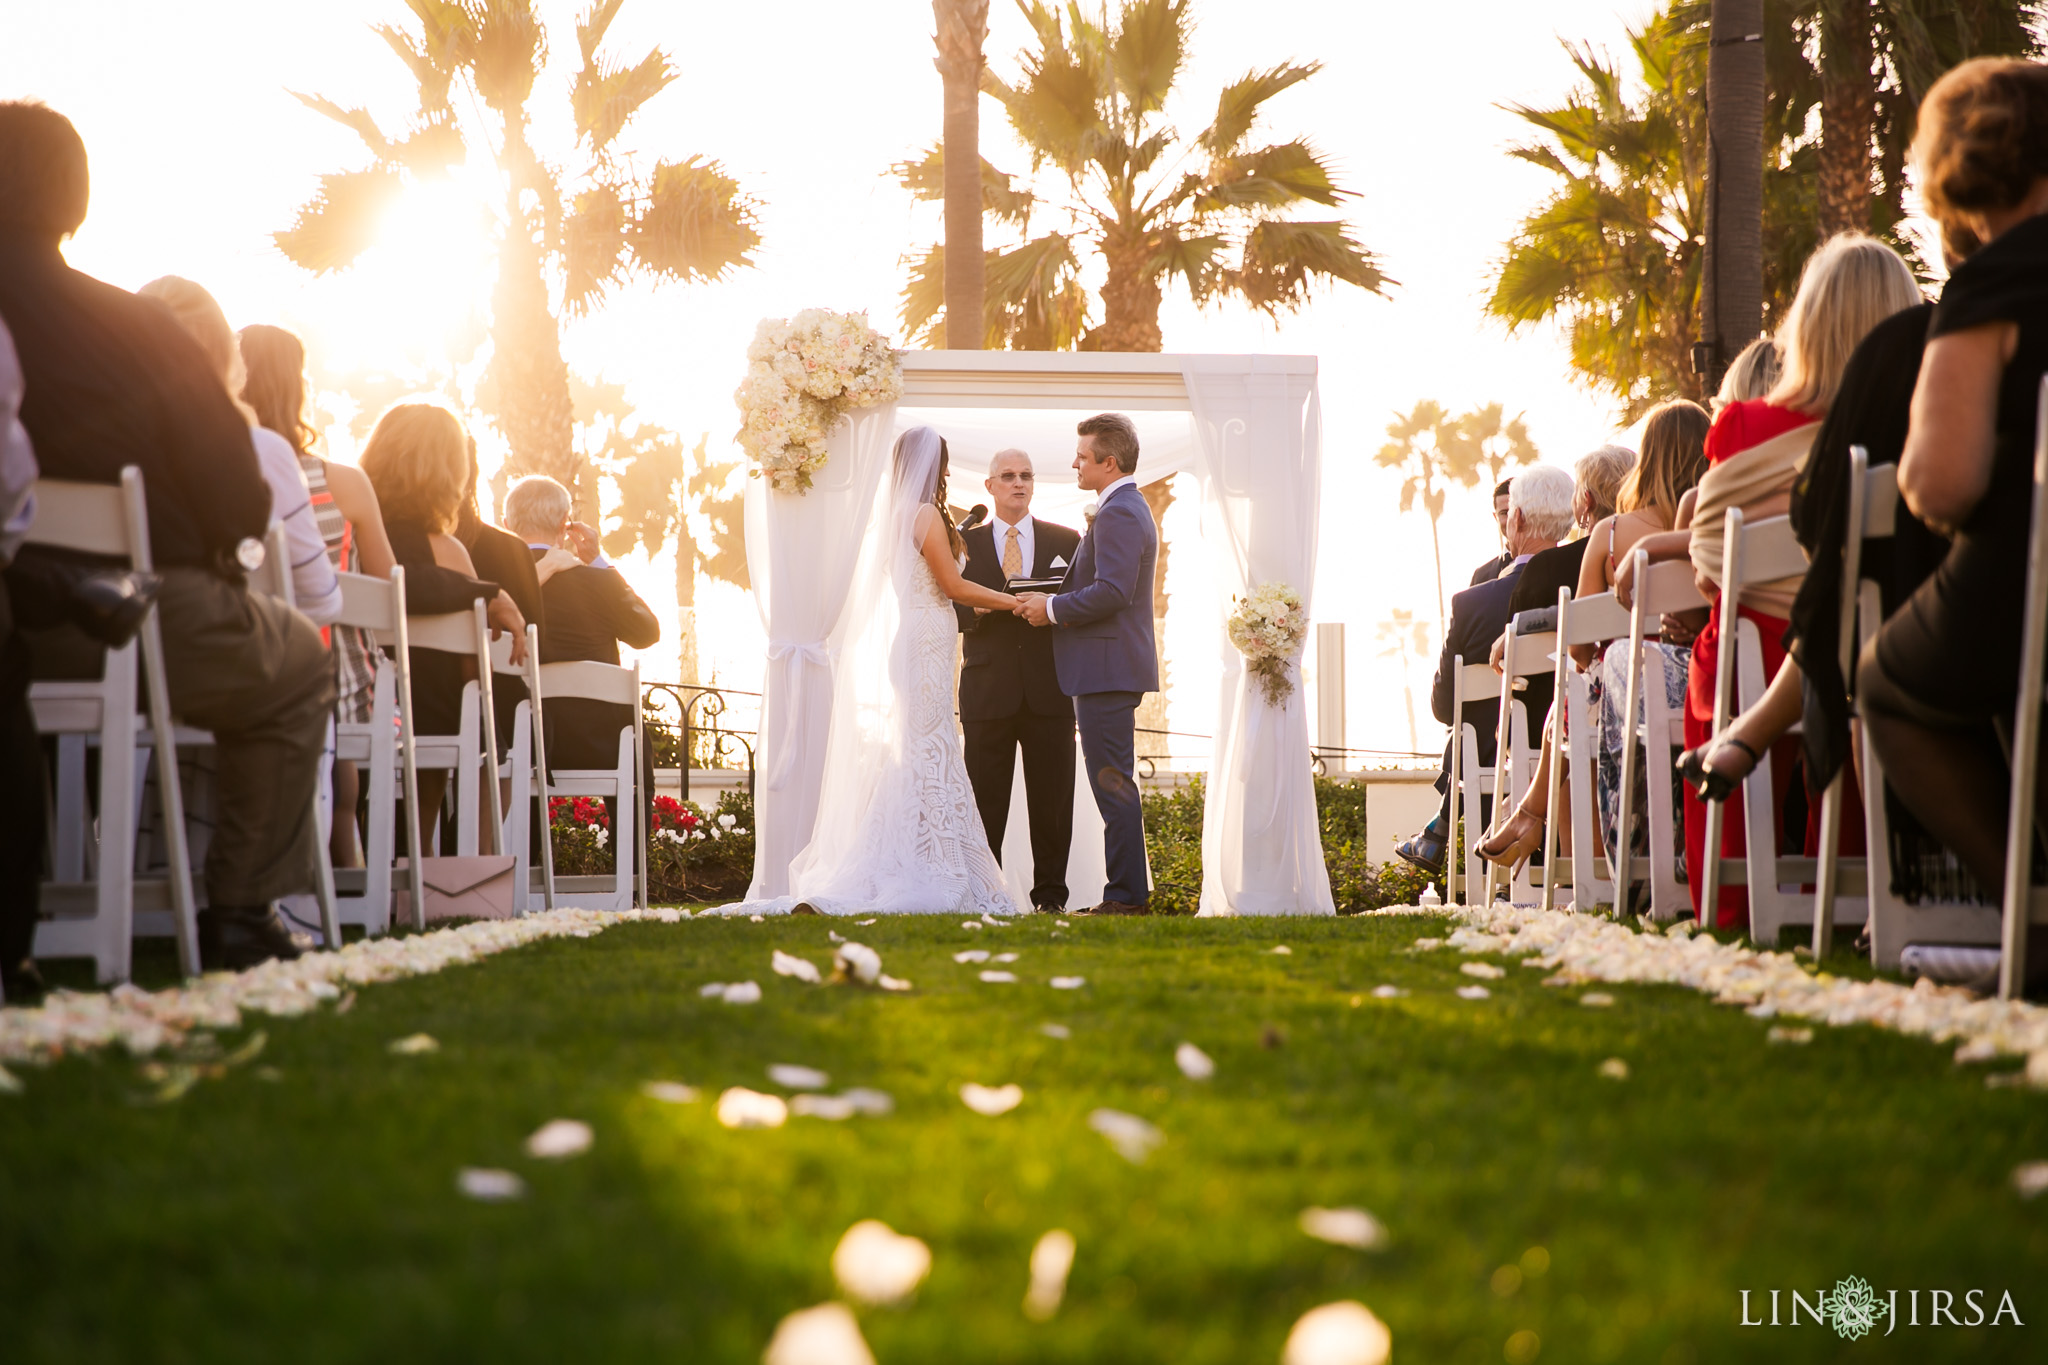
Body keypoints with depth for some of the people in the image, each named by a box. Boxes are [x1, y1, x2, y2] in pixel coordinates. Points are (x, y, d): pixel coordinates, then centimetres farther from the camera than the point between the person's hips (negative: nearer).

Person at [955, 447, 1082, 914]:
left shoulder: (1065, 541, 12)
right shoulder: (966, 542, 11)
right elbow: (952, 610, 7)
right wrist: (977, 608, -14)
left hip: (1048, 687, 0)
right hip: (988, 687, 0)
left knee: (1052, 799, 1)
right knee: (985, 800, -1)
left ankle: (1050, 895, 6)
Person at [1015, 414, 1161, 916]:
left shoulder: (1118, 513, -14)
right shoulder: (1129, 508, 20)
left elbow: (1111, 591, -24)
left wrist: (1053, 608, -14)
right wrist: (1055, 602, 12)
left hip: (1107, 667, -11)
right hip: (1111, 668, 11)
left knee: (1113, 785, -9)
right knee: (1115, 784, 12)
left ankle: (1127, 895, -7)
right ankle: (1129, 893, 15)